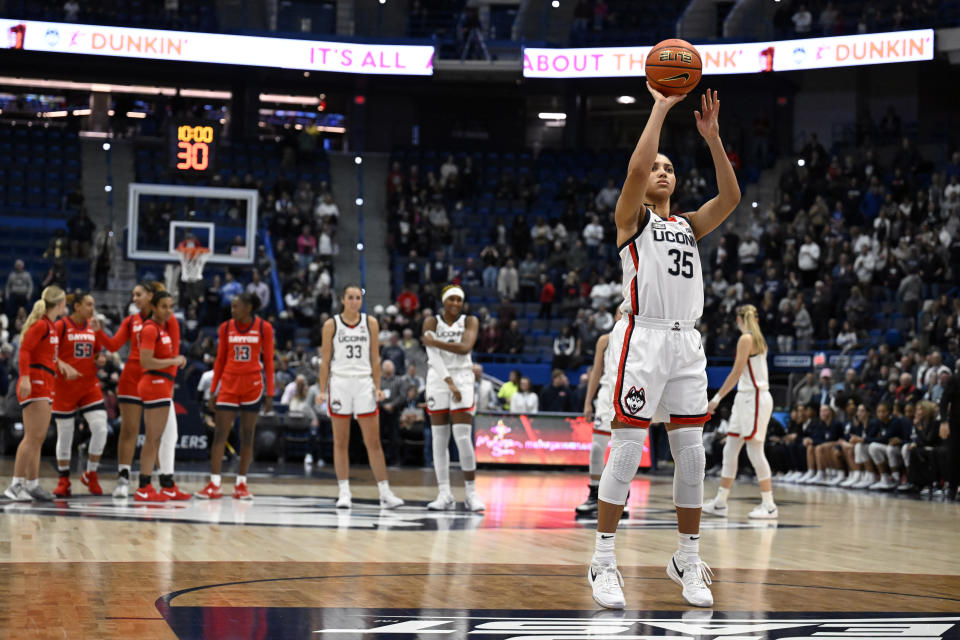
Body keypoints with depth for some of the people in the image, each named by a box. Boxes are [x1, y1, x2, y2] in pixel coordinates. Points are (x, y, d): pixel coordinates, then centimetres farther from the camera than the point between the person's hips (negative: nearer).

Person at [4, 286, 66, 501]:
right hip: (35, 381, -10)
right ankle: (16, 485, -13)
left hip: (45, 384, 10)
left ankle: (32, 484, 16)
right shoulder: (41, 325, -11)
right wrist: (25, 378, -26)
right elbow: (24, 349, -19)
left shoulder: (51, 326, 17)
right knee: (33, 436, -13)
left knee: (39, 437, 11)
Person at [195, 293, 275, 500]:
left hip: (252, 386, -2)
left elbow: (269, 361, 0)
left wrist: (270, 393, -4)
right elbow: (220, 360, 9)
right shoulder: (226, 328, 4)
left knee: (247, 435, 3)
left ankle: (241, 484, 9)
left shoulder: (264, 328, -3)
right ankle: (214, 485, -3)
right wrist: (212, 390, 5)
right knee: (220, 433, -4)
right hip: (228, 384, 2)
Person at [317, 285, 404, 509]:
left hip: (364, 383, 1)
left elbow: (375, 358, 8)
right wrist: (322, 390, -3)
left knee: (373, 442, -1)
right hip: (339, 382, -1)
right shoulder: (331, 324, 2)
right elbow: (325, 360, 3)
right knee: (340, 442, 3)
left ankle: (385, 493, 0)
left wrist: (377, 387, 1)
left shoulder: (370, 323, 6)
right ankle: (344, 493, 9)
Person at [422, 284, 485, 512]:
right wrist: (449, 382, -21)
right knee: (439, 439, 0)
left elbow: (465, 348, -16)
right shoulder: (431, 322, 1)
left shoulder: (470, 321, 3)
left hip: (462, 378, -1)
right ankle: (444, 495, 5)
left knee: (463, 437, -9)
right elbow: (433, 355, -11)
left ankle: (472, 493, -3)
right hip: (438, 379, 1)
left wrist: (435, 342, -18)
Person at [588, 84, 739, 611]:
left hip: (686, 344, 6)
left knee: (691, 455, 4)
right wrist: (660, 106, -9)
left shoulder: (689, 226, 21)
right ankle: (603, 562, -2)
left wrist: (712, 136, 2)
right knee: (625, 452, -8)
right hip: (643, 338, -6)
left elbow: (730, 197, 7)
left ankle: (687, 560, 15)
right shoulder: (632, 217, 5)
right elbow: (635, 168, -14)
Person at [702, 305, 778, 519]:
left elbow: (736, 373, -15)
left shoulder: (746, 338, -11)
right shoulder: (757, 338, 16)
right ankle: (720, 503, 12)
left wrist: (717, 398, -14)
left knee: (755, 451, -8)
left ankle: (769, 505, -5)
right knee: (730, 450, 9)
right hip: (746, 398, 10)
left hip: (754, 397, -10)